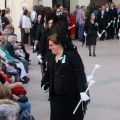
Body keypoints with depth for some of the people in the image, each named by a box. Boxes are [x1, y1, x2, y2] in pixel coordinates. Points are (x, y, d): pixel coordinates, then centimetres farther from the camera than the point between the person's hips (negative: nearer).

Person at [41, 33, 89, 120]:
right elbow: (48, 72, 22)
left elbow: (80, 73, -16)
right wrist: (44, 84, 10)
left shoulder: (72, 55, -11)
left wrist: (82, 90, -24)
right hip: (56, 96, 6)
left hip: (72, 96, -6)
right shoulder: (51, 56, 10)